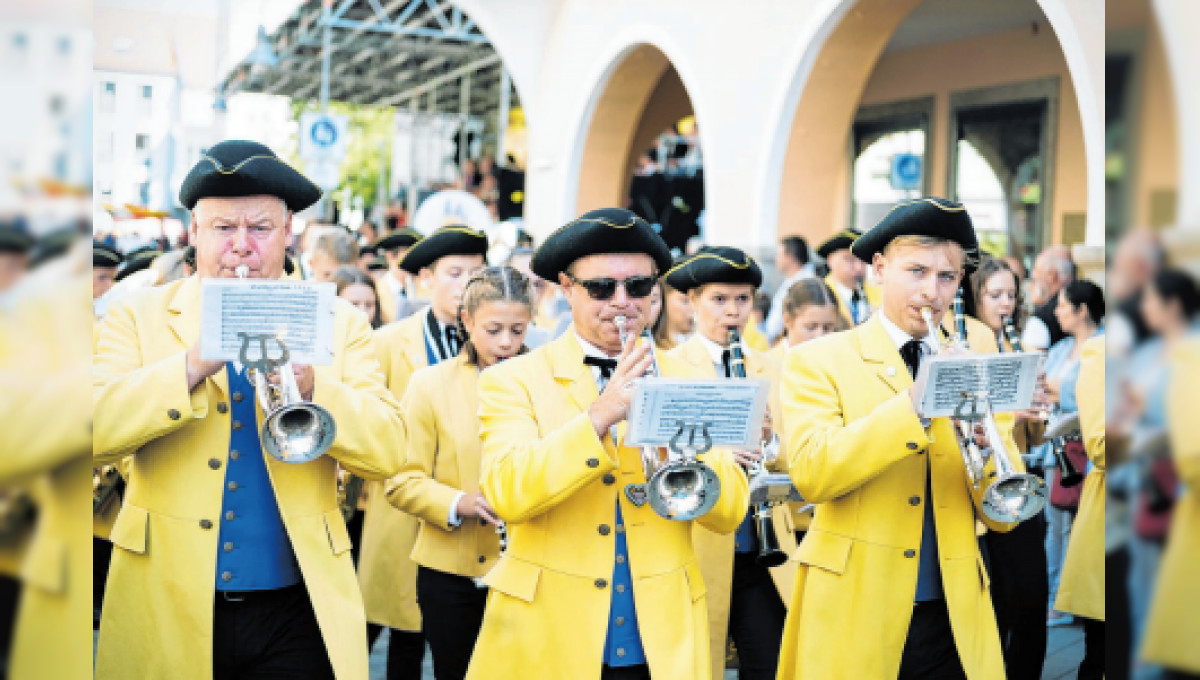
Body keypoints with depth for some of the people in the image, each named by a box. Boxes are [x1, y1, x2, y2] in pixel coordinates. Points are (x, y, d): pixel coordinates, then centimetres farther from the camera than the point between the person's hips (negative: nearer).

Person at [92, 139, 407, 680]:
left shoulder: (338, 322, 5)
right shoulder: (138, 317, 4)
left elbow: (387, 452, -5)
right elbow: (95, 434, -11)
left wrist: (310, 387, -21)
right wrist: (192, 365, -22)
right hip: (169, 612, 0)